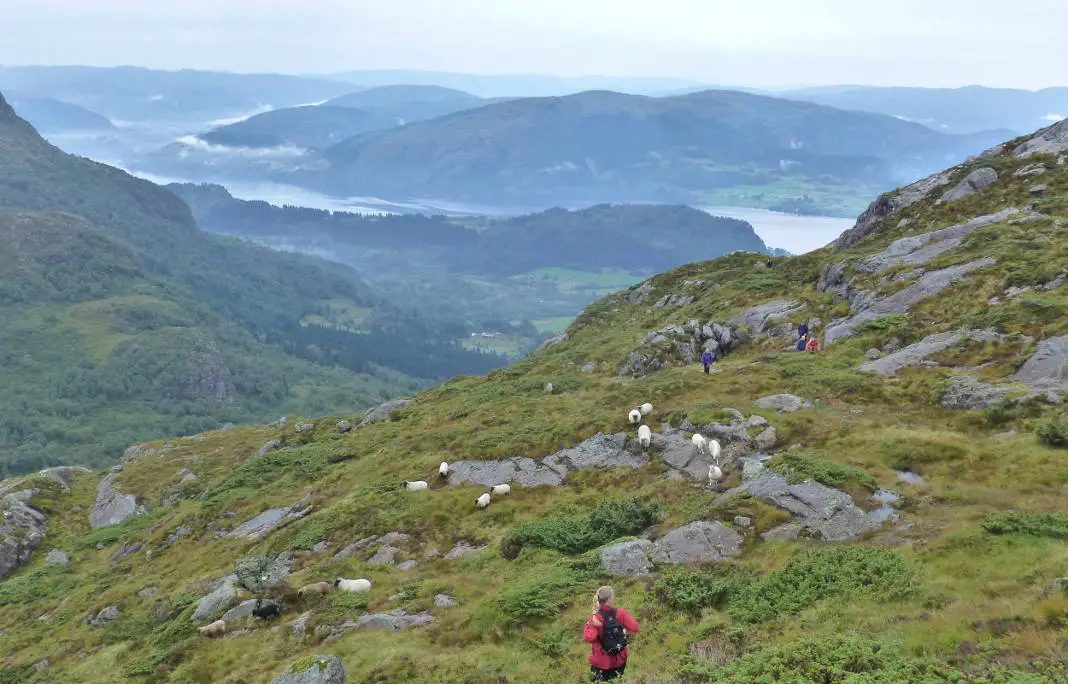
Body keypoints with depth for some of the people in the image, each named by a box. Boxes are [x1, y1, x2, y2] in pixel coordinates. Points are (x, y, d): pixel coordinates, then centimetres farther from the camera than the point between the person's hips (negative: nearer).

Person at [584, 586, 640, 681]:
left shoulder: (595, 618, -19)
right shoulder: (620, 613, -14)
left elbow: (590, 638, -28)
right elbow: (634, 628, -13)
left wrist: (586, 627, -9)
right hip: (619, 660, 2)